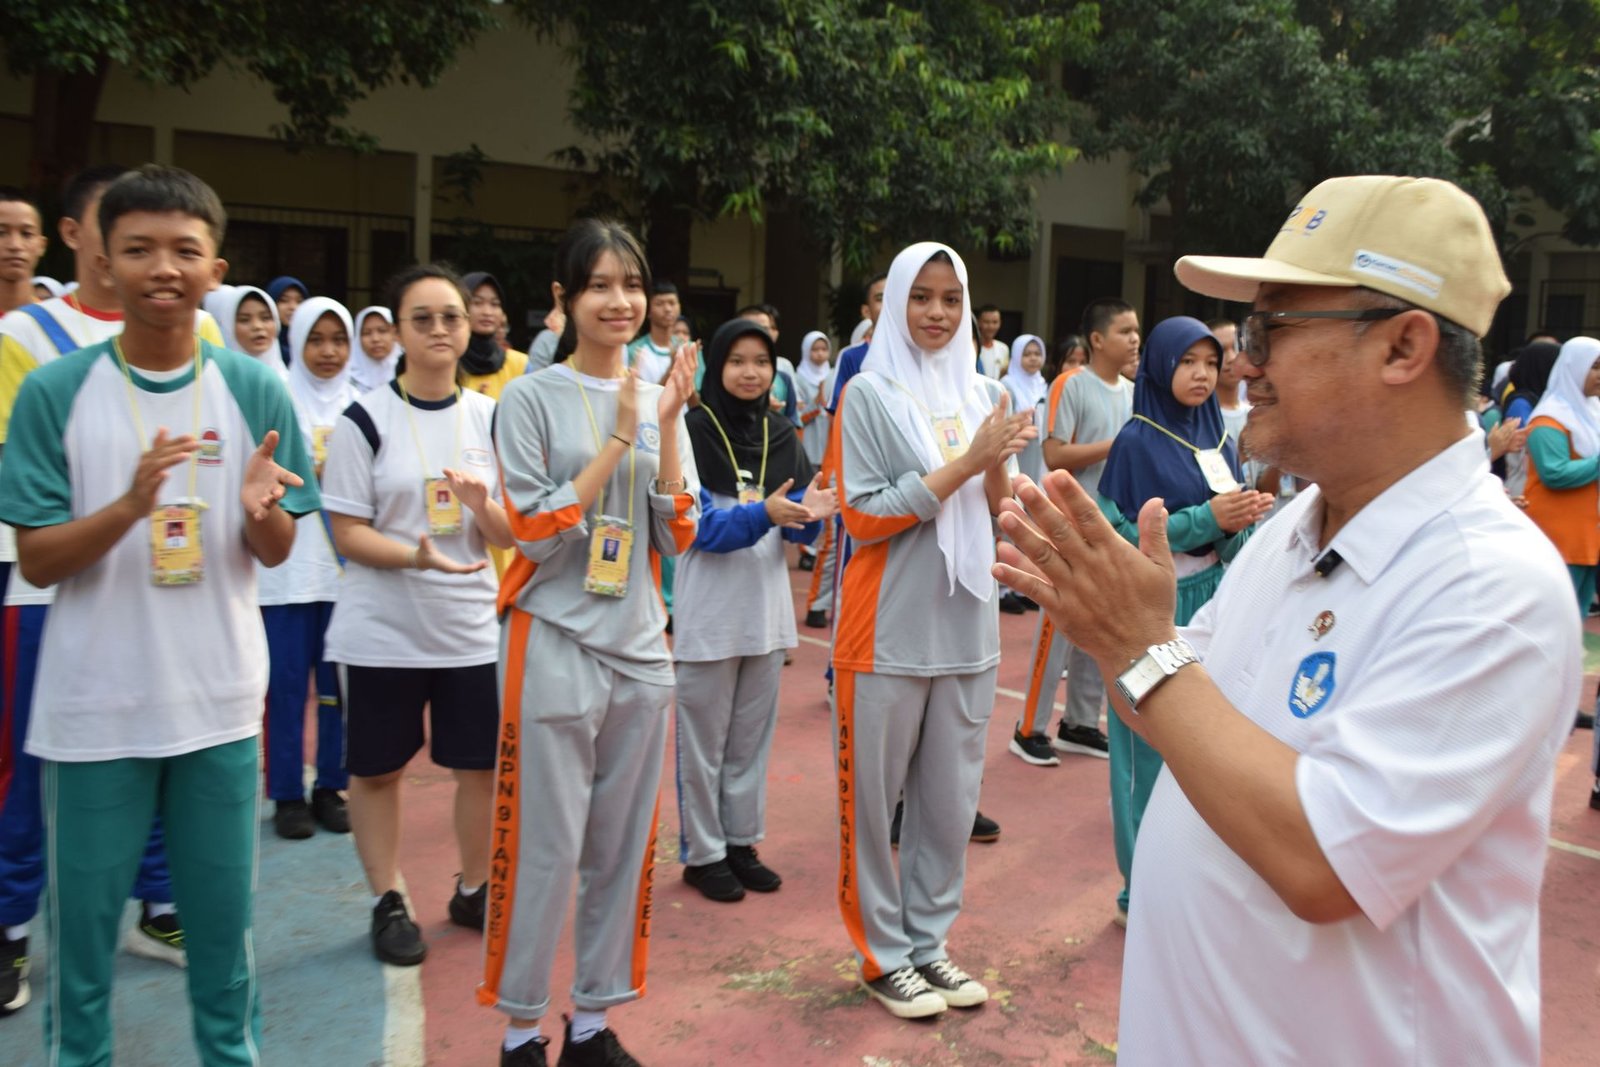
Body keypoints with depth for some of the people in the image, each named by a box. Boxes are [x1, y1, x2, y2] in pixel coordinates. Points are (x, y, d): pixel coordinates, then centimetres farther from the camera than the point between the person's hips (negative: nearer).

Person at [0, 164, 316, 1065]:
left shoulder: (256, 391, -3)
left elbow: (276, 554, 1)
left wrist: (261, 509, -22)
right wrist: (131, 505, -24)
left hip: (220, 702, 1)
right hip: (93, 708, -1)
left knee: (224, 917, 14)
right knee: (83, 922, 14)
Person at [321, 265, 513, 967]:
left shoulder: (491, 417, 4)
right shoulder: (366, 420, -5)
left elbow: (508, 537, 4)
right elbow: (348, 533, -8)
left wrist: (484, 505, -18)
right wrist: (419, 555, -25)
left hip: (473, 626, 3)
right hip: (382, 629, -2)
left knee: (482, 766, 9)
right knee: (378, 770, 8)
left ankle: (474, 891, 30)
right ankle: (386, 904, 27)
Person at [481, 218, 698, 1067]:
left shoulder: (657, 399, 7)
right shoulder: (531, 399, -5)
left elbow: (678, 538, 1)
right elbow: (534, 533, -13)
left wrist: (668, 427, -10)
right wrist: (620, 439, -16)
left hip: (639, 645, 5)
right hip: (554, 646, -4)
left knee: (623, 844, 12)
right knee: (545, 847, 3)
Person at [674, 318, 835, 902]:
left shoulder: (782, 435, 6)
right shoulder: (693, 430, -10)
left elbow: (796, 524, 3)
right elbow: (695, 524, -17)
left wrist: (811, 512, -19)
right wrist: (762, 513, -31)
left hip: (768, 607, 5)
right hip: (709, 611, -5)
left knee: (753, 736, 15)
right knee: (704, 740, 5)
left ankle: (741, 841, 28)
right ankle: (702, 853, 19)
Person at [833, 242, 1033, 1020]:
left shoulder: (980, 392, 9)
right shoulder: (869, 393, -6)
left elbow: (995, 511, 11)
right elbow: (863, 515, -12)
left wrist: (999, 461, -10)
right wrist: (965, 462, -17)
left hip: (966, 621, 5)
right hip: (890, 626, -5)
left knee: (951, 798, 12)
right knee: (877, 796, 7)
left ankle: (928, 939, 29)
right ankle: (883, 954, 23)